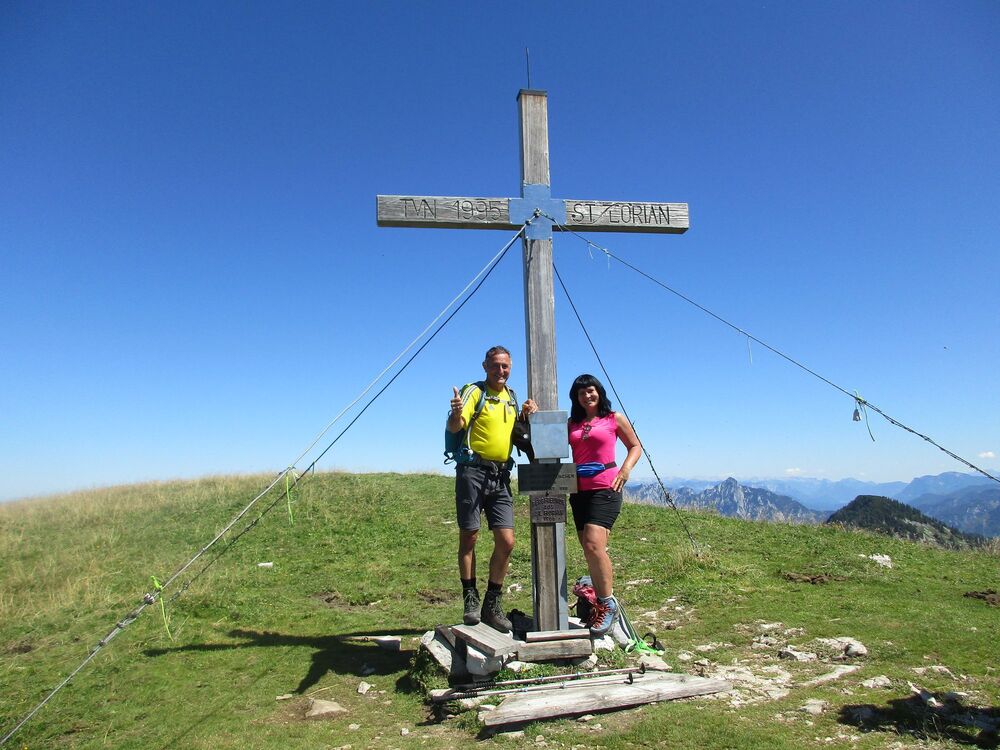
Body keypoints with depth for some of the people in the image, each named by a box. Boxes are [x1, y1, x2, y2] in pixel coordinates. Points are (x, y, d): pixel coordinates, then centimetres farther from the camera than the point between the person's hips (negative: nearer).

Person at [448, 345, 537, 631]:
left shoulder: (511, 397, 17)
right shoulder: (475, 392, -3)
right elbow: (455, 427, -16)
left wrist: (527, 414, 7)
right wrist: (456, 413, -39)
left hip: (501, 476, 5)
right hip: (473, 471, -5)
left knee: (506, 541, 0)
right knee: (469, 537, 2)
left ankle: (492, 604, 13)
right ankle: (470, 599, 16)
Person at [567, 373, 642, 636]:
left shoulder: (614, 418, 6)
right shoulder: (572, 424, 15)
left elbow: (635, 447, 11)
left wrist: (625, 469, -6)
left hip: (605, 489, -5)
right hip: (580, 491, 5)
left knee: (593, 544, -21)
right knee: (591, 551, 7)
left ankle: (608, 603, -7)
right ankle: (603, 606, 18)